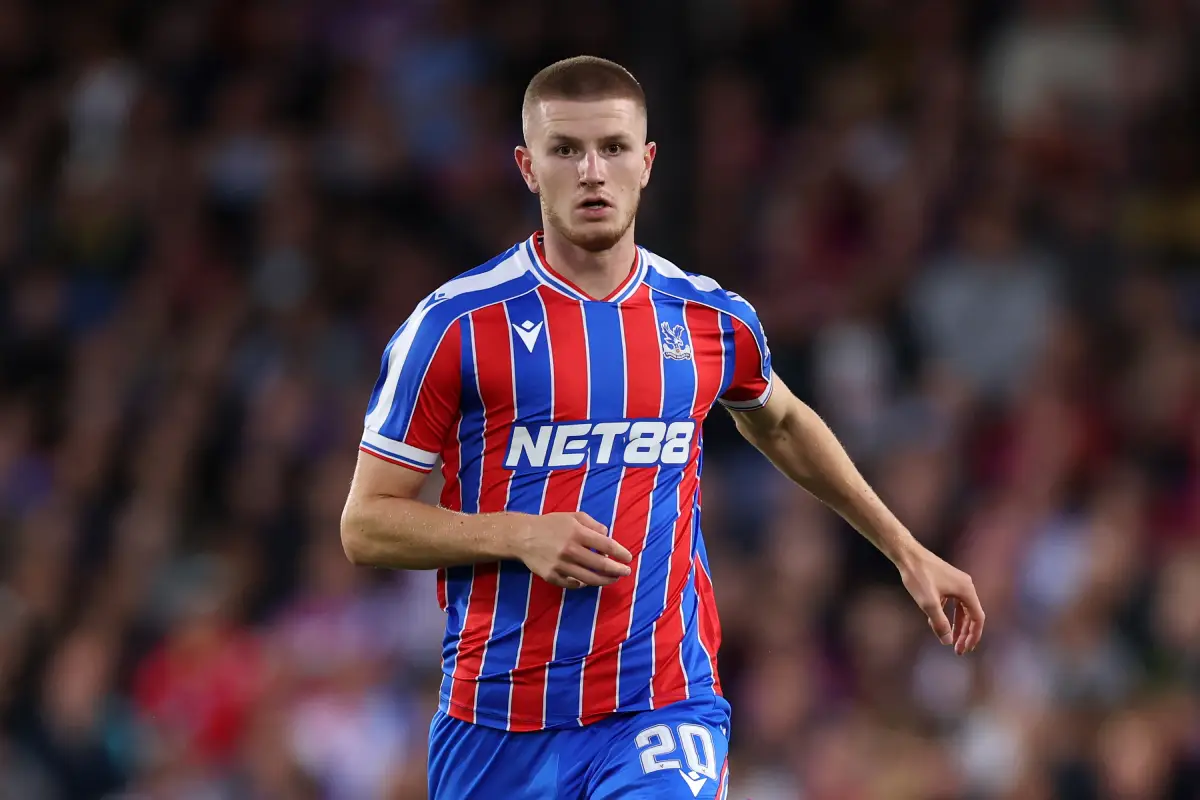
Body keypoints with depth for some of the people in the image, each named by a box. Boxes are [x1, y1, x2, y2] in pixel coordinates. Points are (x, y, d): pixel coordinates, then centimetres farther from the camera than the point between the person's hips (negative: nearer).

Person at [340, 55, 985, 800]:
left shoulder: (713, 320, 5)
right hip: (497, 728, 0)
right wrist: (520, 536, -16)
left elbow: (782, 424, 29)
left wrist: (906, 550, 30)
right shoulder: (456, 325, -5)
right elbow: (366, 525, -2)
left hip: (665, 706, 1)